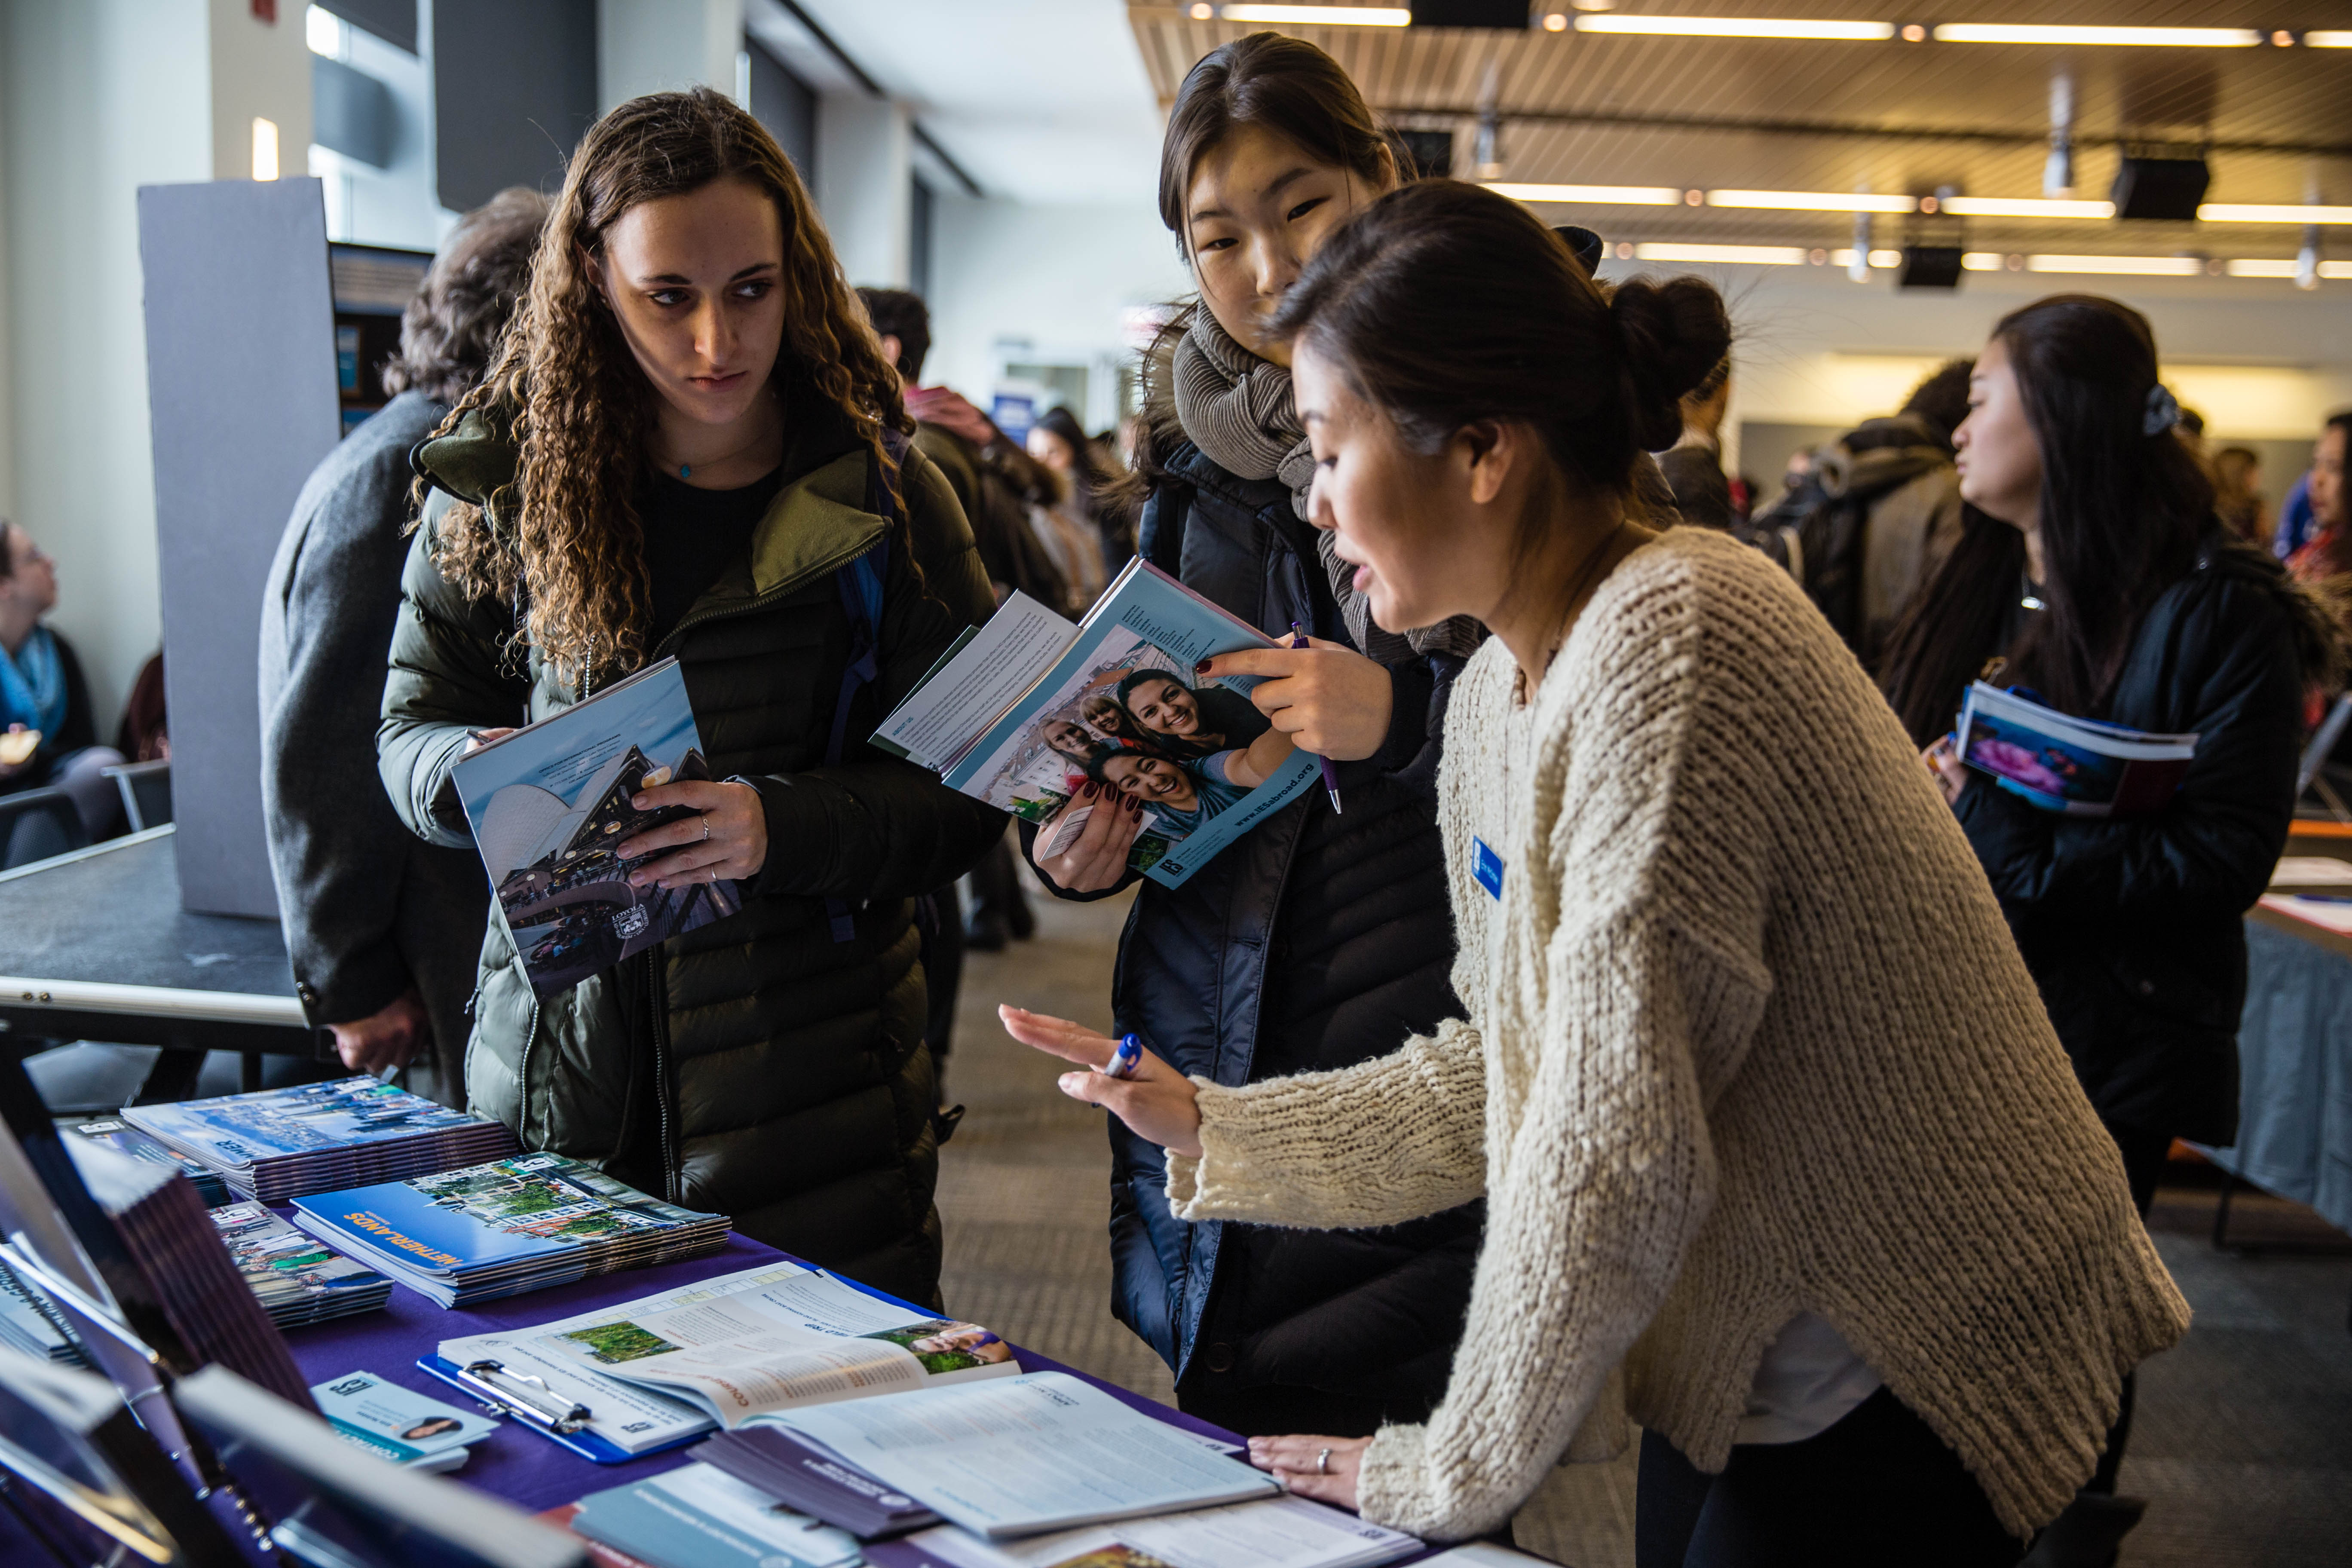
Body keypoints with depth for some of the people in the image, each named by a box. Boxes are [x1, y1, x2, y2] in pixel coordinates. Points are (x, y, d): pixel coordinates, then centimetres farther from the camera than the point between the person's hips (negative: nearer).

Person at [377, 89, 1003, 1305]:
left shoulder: (881, 497, -3)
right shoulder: (505, 485, 3)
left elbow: (966, 791, -5)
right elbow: (411, 724, 10)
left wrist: (780, 827, -22)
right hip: (554, 1064, 2)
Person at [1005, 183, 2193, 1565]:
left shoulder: (1675, 638, -28)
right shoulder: (1500, 689, 2)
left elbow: (1618, 1150, -28)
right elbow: (1509, 1068, 9)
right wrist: (1207, 1124, 6)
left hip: (1897, 1389, -8)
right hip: (1737, 1362, 8)